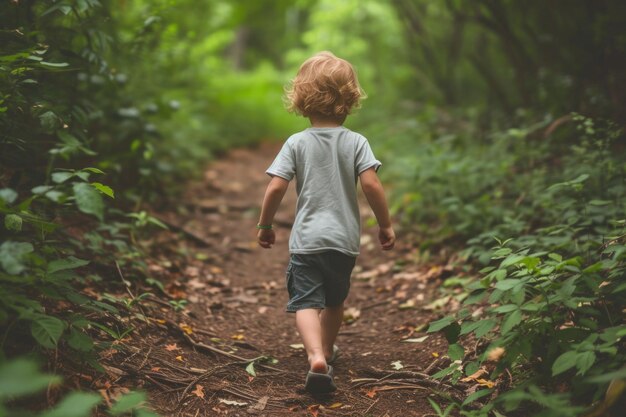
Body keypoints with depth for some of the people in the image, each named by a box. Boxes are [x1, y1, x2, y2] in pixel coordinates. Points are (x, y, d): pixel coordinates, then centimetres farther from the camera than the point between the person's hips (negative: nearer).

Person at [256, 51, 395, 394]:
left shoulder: (296, 143, -4)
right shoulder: (356, 142, -3)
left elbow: (276, 188, -9)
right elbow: (371, 184, -13)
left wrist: (264, 225, 5)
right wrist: (385, 225, -1)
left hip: (307, 240, -2)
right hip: (345, 239, 2)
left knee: (305, 302, -4)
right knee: (335, 300, 22)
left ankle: (316, 356, -27)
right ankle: (327, 350, 41)